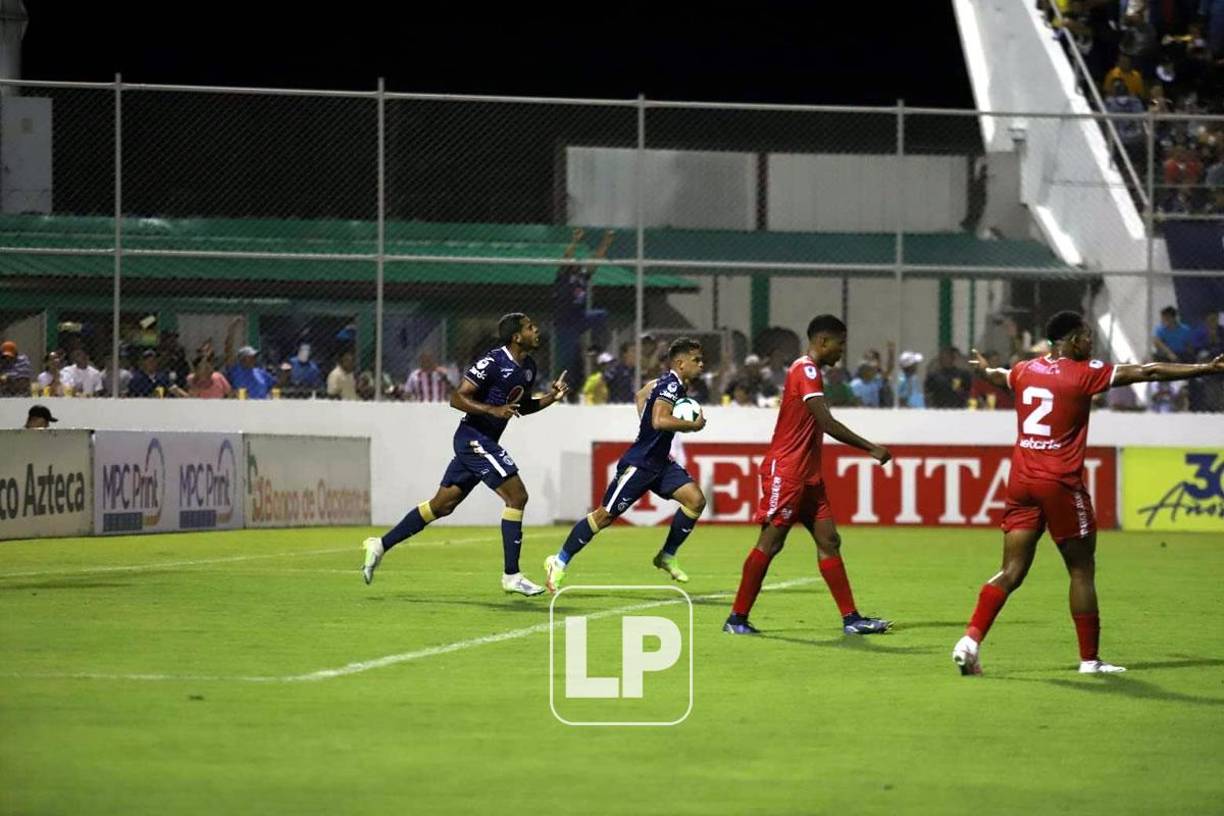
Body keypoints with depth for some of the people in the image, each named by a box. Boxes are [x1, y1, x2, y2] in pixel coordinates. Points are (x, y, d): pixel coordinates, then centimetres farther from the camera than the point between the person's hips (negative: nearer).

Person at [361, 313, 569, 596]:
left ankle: (381, 545, 18)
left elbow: (521, 406, 24)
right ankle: (511, 576, -10)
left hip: (484, 442, 10)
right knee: (517, 496, -13)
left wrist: (550, 397, 7)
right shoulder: (493, 362, -17)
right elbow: (457, 398, -17)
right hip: (473, 437, -10)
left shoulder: (528, 367, 11)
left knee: (442, 504, 11)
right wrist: (493, 410, -28)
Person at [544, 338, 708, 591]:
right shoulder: (671, 385, -18)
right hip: (639, 464, -9)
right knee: (605, 515, -5)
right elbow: (660, 420, -35)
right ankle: (559, 561, 7)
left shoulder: (675, 385, 10)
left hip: (659, 463, 9)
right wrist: (692, 425, -23)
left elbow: (643, 394, 30)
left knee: (695, 499, -7)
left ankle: (667, 556, 5)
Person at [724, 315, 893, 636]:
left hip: (807, 474, 10)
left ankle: (851, 618, 3)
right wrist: (871, 448, -20)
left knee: (829, 541, 5)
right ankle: (737, 618, -1)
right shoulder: (806, 371, -14)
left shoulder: (808, 371, 16)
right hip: (785, 471, -10)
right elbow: (827, 423, -23)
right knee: (770, 542, -7)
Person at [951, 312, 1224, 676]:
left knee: (1011, 572, 5)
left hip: (1022, 481, 6)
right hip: (1061, 483, -6)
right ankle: (1090, 659, 9)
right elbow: (1147, 372, -9)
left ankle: (971, 641, -10)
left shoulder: (1025, 371, 11)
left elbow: (997, 376, 36)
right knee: (1082, 571, 6)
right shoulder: (1084, 373, -7)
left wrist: (984, 368, 61)